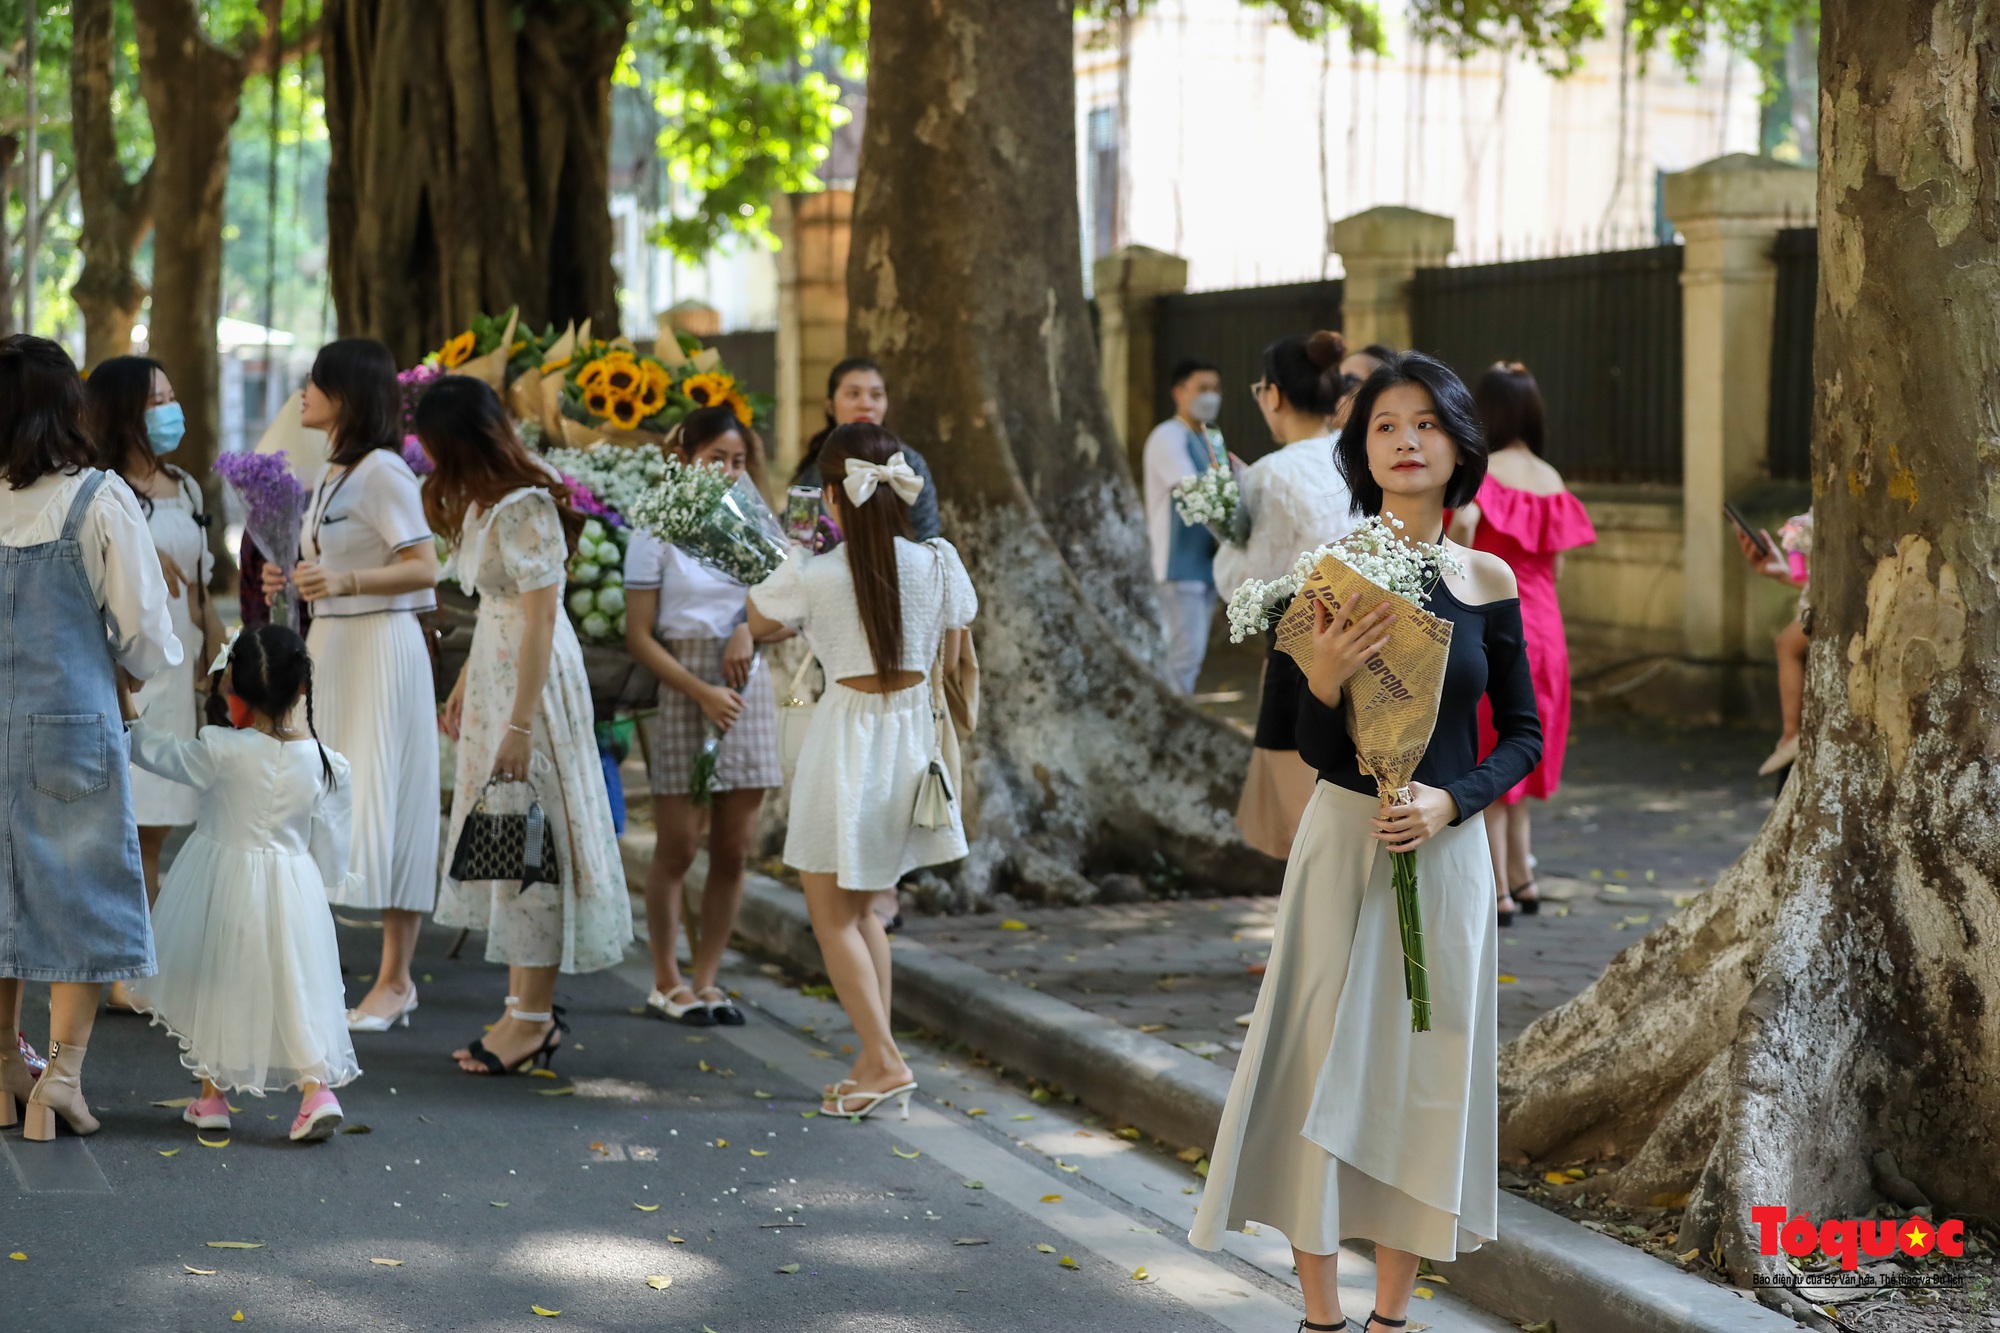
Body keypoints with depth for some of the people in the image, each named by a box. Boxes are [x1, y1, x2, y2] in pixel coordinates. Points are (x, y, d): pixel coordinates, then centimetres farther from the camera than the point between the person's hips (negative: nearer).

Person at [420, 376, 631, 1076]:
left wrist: (521, 724, -22)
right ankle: (528, 1006, 18)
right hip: (494, 674, 10)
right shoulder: (485, 501, 10)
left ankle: (533, 1016, 4)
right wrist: (465, 684, 21)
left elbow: (540, 620, -22)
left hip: (532, 680, -10)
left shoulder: (521, 510, -20)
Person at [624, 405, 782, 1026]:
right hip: (680, 690, -4)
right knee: (678, 846, -3)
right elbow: (639, 638, -6)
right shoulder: (657, 532, -2)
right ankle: (666, 981, 10)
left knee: (734, 850, 3)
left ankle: (706, 979, 12)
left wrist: (750, 627, -9)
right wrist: (702, 693, -15)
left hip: (747, 689, 4)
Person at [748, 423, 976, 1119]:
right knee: (859, 907, 20)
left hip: (845, 736, -5)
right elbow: (949, 659, 6)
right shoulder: (938, 562, -6)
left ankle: (884, 1060, -3)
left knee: (832, 916, 6)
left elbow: (757, 625, 6)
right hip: (911, 728, 5)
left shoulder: (811, 576, -15)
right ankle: (874, 1058, 18)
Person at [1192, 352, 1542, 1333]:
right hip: (1343, 843, -1)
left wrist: (1450, 799, -11)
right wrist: (1324, 680, -22)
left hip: (1445, 851, 2)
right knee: (1321, 1065, -1)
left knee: (1423, 1070, 5)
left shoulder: (1487, 581, 1)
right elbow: (1317, 750, -2)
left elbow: (1523, 735, 6)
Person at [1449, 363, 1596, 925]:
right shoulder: (1551, 480, 8)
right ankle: (1522, 875, 24)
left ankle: (1498, 891, 4)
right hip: (1542, 626, 6)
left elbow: (1464, 521, -31)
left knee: (1483, 758, 2)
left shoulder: (1483, 469, -10)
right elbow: (1554, 566, 11)